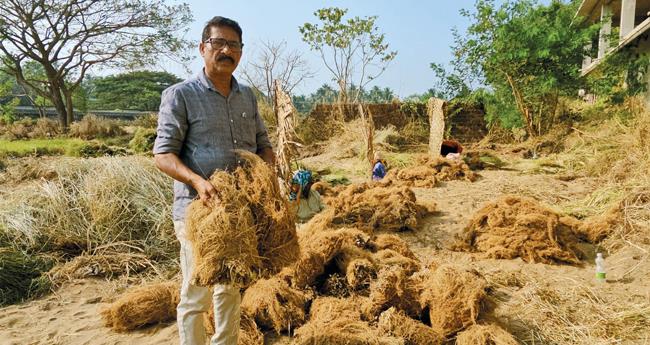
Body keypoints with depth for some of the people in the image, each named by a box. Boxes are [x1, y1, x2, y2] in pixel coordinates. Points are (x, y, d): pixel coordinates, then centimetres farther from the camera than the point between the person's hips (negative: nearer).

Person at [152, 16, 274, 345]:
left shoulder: (247, 96, 10)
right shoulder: (180, 94, -7)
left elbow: (264, 145, 15)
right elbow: (162, 153, -11)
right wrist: (196, 180, -28)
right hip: (198, 210, -6)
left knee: (231, 288, 20)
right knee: (196, 294, 2)